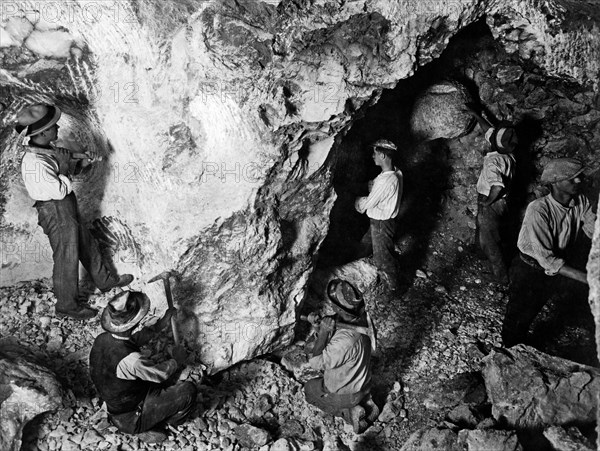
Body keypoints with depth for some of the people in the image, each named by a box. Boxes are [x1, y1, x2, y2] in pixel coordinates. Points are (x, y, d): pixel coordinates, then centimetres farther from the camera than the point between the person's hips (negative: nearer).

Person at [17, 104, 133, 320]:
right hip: (56, 214, -9)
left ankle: (105, 280, 44)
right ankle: (67, 305, 23)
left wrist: (79, 166, 2)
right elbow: (60, 191, -26)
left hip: (68, 209, 9)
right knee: (66, 260, 6)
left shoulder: (45, 150, 1)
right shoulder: (35, 162, -28)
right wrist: (64, 168, -17)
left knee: (87, 245, 24)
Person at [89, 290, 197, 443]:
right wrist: (177, 360, -1)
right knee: (188, 390, -9)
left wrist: (161, 324, 7)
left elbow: (133, 340, 6)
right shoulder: (128, 359, -38)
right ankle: (167, 424, 15)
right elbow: (160, 373, -21)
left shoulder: (101, 340, -13)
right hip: (131, 420, -8)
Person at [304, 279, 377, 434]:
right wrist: (318, 321, -12)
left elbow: (316, 363, -25)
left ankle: (349, 411, 5)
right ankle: (365, 400, 14)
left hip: (344, 395, -6)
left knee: (309, 388, 21)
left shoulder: (343, 341, -40)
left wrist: (323, 332, -29)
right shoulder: (363, 318, -17)